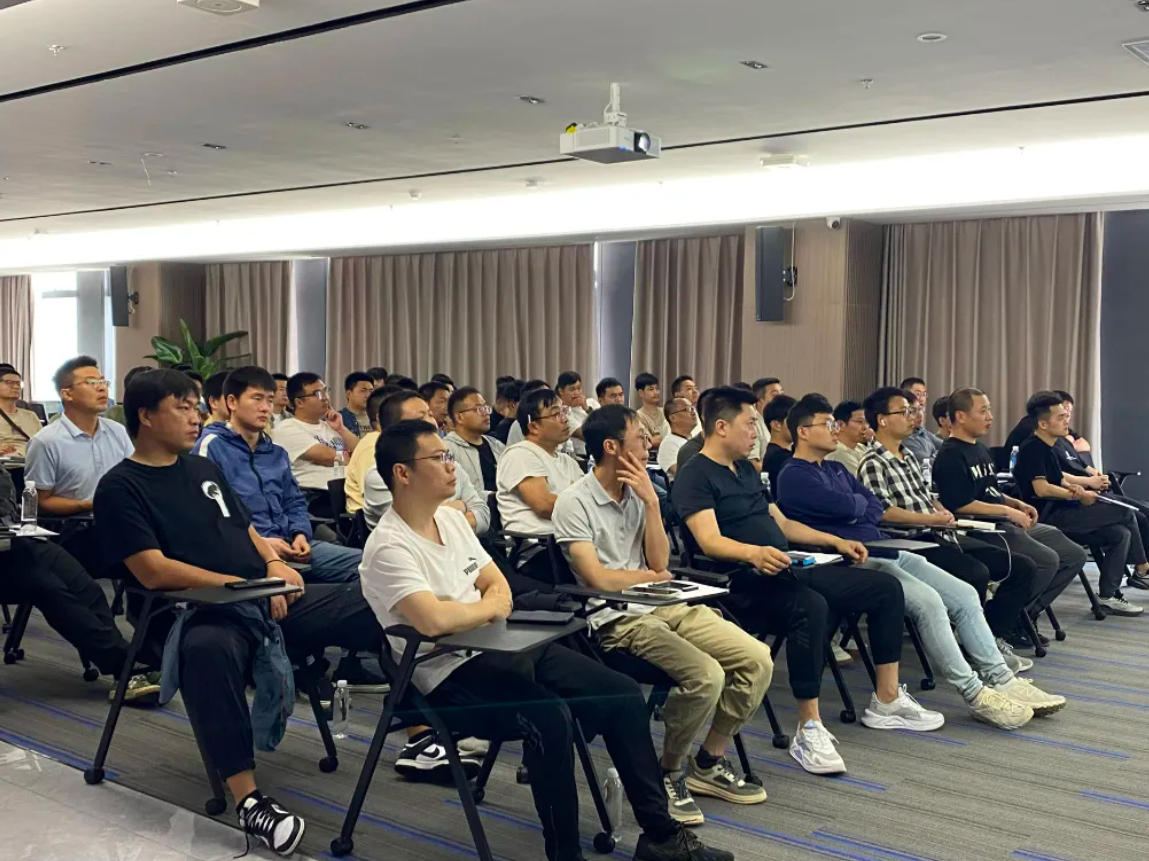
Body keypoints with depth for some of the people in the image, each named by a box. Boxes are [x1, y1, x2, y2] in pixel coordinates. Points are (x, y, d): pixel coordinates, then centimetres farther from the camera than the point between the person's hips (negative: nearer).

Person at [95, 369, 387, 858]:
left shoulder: (204, 469, 20)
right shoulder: (120, 487, -2)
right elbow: (153, 571, -12)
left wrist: (275, 565, 0)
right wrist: (238, 584, -16)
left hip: (268, 598, 7)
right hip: (199, 613, -7)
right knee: (208, 648, -43)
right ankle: (249, 801, -40)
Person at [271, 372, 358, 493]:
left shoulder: (330, 426, 22)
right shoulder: (287, 429, -1)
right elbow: (327, 456, -10)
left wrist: (341, 430, 5)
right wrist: (349, 457, 7)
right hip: (315, 496, -7)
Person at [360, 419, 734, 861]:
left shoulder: (450, 518, 11)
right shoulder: (388, 546, -16)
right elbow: (433, 620, -30)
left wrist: (482, 607, -10)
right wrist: (487, 607, -10)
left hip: (503, 649, 9)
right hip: (451, 675, -9)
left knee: (623, 694, 1)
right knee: (550, 717, -34)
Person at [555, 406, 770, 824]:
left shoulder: (637, 492, 12)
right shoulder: (575, 502, -9)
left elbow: (660, 562, 5)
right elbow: (597, 578, -15)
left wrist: (651, 502, -6)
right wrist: (650, 577, 0)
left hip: (665, 605, 8)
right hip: (617, 618, -7)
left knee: (757, 659, -6)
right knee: (706, 675, -28)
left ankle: (708, 762, 11)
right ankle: (669, 772, -3)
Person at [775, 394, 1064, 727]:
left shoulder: (836, 470, 22)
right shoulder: (793, 476, -6)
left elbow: (876, 509, 13)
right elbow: (847, 507, -19)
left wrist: (851, 509, -7)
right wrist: (858, 502, 4)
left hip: (888, 550, 10)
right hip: (855, 563, -9)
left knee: (965, 595, 0)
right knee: (928, 601, -28)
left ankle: (1002, 680, 3)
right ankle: (975, 695, -20)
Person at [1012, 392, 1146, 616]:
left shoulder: (1048, 449, 17)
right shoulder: (1032, 448, -12)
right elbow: (1041, 489, -21)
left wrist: (1074, 488, -4)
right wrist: (1077, 495, -8)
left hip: (1060, 514, 9)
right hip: (1048, 517, -9)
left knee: (1120, 534, -1)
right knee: (1125, 512, -8)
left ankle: (1108, 596, 3)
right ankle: (1141, 565, 9)